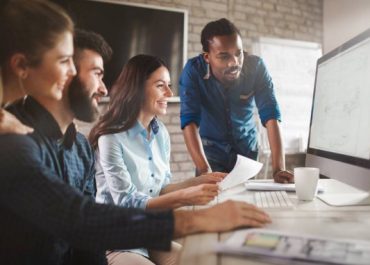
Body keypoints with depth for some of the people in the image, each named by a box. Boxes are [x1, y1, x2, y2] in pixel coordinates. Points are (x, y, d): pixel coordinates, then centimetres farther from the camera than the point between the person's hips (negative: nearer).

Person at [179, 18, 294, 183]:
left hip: (247, 149, 2)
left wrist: (279, 169, -36)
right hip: (212, 150, -1)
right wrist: (204, 170, -44)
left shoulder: (256, 67, -21)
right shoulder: (193, 71, -24)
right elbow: (190, 120, -30)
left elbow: (271, 116, -25)